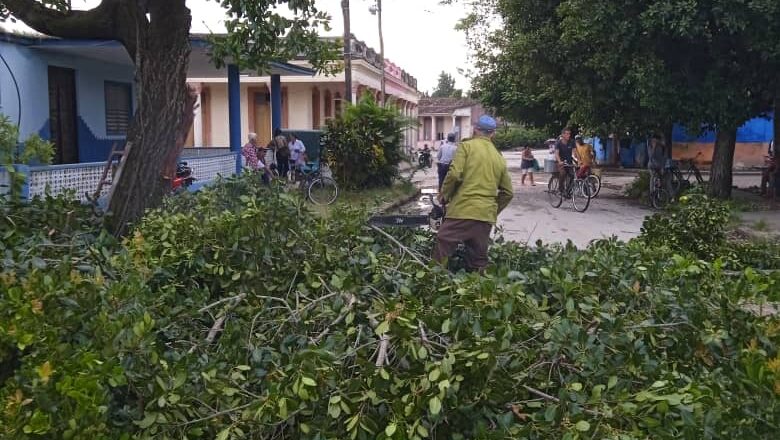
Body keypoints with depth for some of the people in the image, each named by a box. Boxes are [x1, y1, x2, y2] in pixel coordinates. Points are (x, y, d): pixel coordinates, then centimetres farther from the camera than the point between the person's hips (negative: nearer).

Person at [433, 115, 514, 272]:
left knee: (442, 250, -1)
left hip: (462, 209, -5)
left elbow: (454, 175, -11)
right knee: (478, 260, 12)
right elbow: (507, 192, 18)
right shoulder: (499, 158, 16)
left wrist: (443, 196, 4)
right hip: (486, 215, 5)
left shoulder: (467, 146, 1)